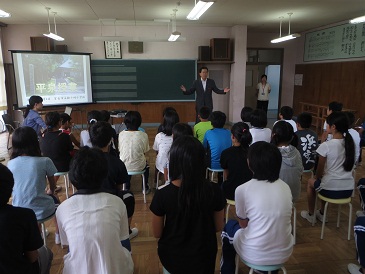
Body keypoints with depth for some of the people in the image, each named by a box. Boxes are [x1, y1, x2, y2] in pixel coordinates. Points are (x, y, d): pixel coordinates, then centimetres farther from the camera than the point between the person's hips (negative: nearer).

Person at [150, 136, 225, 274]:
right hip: (203, 258, 1)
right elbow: (218, 227, -5)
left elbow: (157, 233, -10)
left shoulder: (162, 194, -24)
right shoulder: (214, 190, -20)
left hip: (172, 259, -1)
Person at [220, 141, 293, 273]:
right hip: (284, 253, 4)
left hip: (255, 255, -4)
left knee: (229, 226, 25)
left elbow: (243, 224, 0)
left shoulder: (242, 189, -14)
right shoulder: (285, 187, -1)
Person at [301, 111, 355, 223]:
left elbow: (319, 171, -8)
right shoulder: (350, 143, 0)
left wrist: (317, 178, 15)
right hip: (349, 190, 6)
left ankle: (311, 214, 34)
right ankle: (321, 213, 43)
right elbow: (348, 166, 13)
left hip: (331, 190, -6)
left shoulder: (326, 146, -18)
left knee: (311, 182, 25)